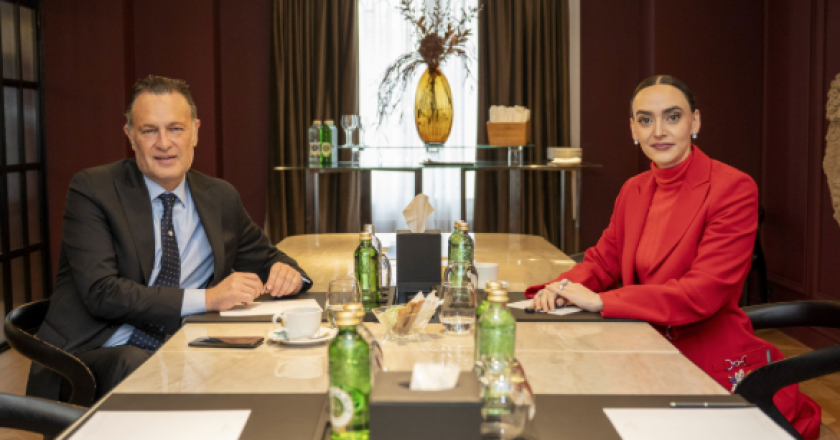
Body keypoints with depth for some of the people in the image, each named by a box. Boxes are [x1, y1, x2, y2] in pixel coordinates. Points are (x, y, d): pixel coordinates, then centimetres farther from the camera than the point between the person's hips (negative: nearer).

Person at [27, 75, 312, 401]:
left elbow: (264, 258, 24)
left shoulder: (220, 198, 13)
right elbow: (100, 292, -14)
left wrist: (285, 271, -3)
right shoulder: (92, 189, -2)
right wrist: (207, 298, -21)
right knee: (133, 363, -40)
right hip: (98, 352, -6)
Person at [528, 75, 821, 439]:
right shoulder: (634, 190, 7)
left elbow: (704, 292, -23)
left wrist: (601, 301, -25)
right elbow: (604, 259, 12)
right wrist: (561, 288, -12)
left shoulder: (734, 189, -15)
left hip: (720, 370, -6)